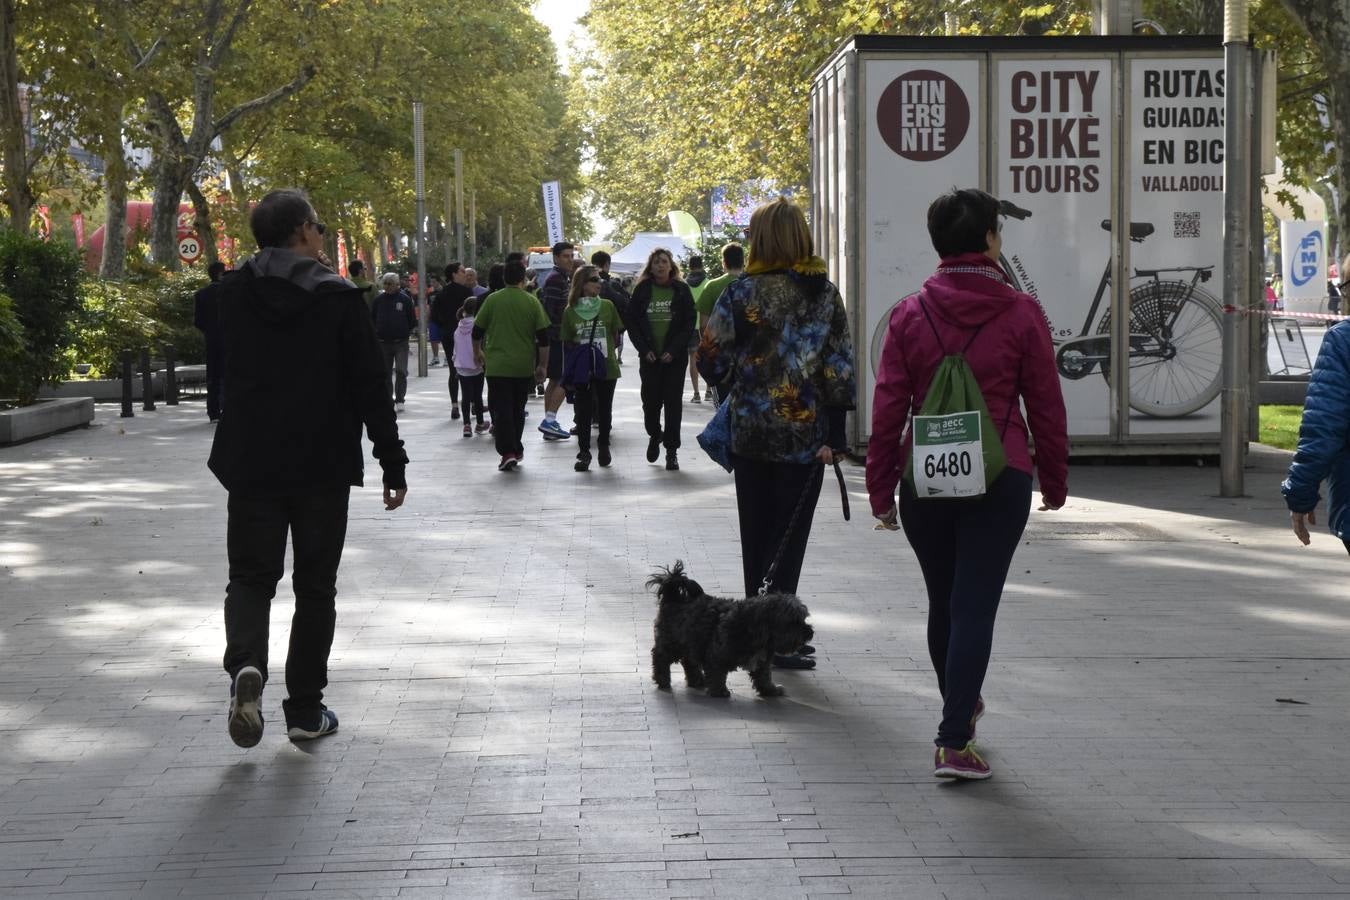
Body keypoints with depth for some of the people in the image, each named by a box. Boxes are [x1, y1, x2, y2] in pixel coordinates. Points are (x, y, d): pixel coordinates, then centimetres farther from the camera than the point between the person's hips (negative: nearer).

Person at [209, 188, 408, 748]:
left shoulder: (236, 292, 1)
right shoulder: (338, 297, -8)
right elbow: (370, 386, -8)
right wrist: (393, 464, -2)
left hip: (251, 463, 2)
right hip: (323, 467, -2)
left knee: (251, 575, 10)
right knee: (315, 585, 9)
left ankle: (246, 664, -18)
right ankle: (305, 710, 11)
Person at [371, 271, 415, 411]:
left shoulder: (405, 299, -3)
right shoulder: (379, 300, 3)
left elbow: (412, 320, 4)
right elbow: (372, 318, 11)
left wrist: (406, 332, 2)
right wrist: (376, 332, 5)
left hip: (401, 342, -3)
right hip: (383, 342, 3)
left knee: (401, 371, -6)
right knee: (385, 372, 7)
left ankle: (399, 400, 2)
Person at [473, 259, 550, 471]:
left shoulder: (492, 300, -3)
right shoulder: (532, 302, -2)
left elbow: (477, 331, 3)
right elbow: (543, 337, -3)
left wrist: (477, 352, 22)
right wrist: (543, 365, 5)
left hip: (497, 365, -2)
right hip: (524, 366, 2)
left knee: (501, 409, -2)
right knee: (518, 409, 17)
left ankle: (507, 452, -16)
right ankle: (517, 450, 27)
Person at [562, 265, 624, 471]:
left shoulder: (607, 306, 1)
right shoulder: (570, 311, 1)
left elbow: (617, 333, 8)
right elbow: (567, 344, 5)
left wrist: (607, 350, -6)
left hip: (607, 367, 1)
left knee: (605, 409, 10)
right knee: (584, 411, 0)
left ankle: (603, 446, 27)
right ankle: (584, 452, 6)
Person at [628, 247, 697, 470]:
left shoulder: (681, 290, 2)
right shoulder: (641, 290, 5)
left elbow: (689, 324, -1)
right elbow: (632, 323, 5)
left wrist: (673, 350, -11)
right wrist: (644, 349, -7)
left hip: (674, 357, -1)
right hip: (649, 357, 1)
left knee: (673, 402, -2)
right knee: (650, 400, 2)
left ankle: (672, 450, 4)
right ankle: (654, 435, 30)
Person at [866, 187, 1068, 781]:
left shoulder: (910, 315, -1)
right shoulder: (1021, 313, -4)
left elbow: (887, 408, -1)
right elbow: (1046, 405, 0)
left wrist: (880, 489, 6)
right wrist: (1054, 480, 12)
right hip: (999, 480, -2)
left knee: (943, 602, 18)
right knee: (975, 605, -1)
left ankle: (961, 707, 38)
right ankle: (954, 741, -7)